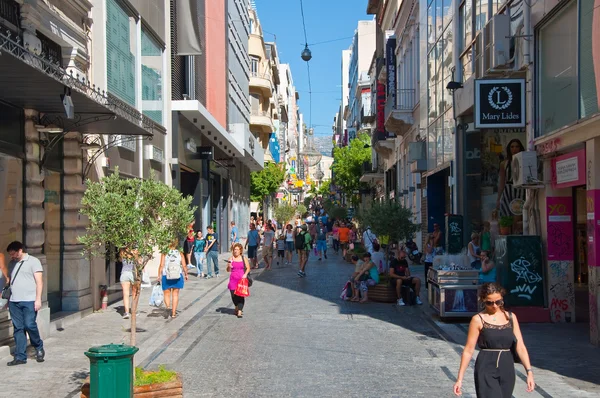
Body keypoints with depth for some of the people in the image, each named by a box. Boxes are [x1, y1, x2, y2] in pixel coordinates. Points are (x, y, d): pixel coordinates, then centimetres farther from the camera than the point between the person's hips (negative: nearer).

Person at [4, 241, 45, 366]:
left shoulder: (33, 261, -1)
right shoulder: (12, 263, 17)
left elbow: (39, 281, -5)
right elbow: (10, 280, 20)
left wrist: (38, 299, -12)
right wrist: (6, 298, 11)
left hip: (29, 301, -5)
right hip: (14, 302, 6)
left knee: (30, 325, -10)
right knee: (18, 329, 5)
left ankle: (39, 348, 14)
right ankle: (20, 357, 9)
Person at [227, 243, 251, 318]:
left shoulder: (244, 259, 4)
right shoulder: (231, 259, 4)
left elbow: (248, 268, 8)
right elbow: (228, 270, 5)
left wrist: (245, 274, -8)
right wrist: (229, 266, -17)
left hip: (242, 279, -1)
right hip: (233, 279, 1)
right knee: (233, 295, 2)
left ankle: (239, 312, -7)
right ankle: (237, 307, 31)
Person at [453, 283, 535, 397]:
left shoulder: (511, 317, 7)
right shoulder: (478, 320, -3)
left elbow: (520, 347, 7)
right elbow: (468, 350, -3)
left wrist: (529, 371, -3)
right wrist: (460, 378, -4)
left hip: (507, 371, 4)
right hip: (486, 371, -4)